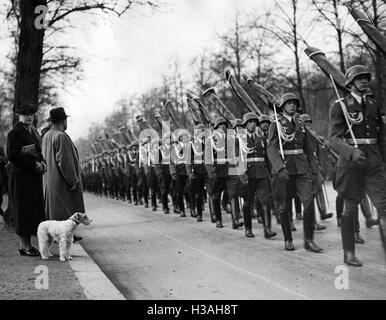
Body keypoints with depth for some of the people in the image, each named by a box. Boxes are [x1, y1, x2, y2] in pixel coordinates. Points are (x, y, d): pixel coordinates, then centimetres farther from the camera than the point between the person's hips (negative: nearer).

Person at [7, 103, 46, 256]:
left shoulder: (33, 131, 18)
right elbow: (12, 155, -16)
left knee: (35, 209, 8)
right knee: (24, 209, -5)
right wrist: (34, 164, -16)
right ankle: (24, 245, 2)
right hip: (21, 176, -8)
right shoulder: (14, 133, -9)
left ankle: (27, 243, 15)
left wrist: (42, 163, 3)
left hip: (34, 176, 8)